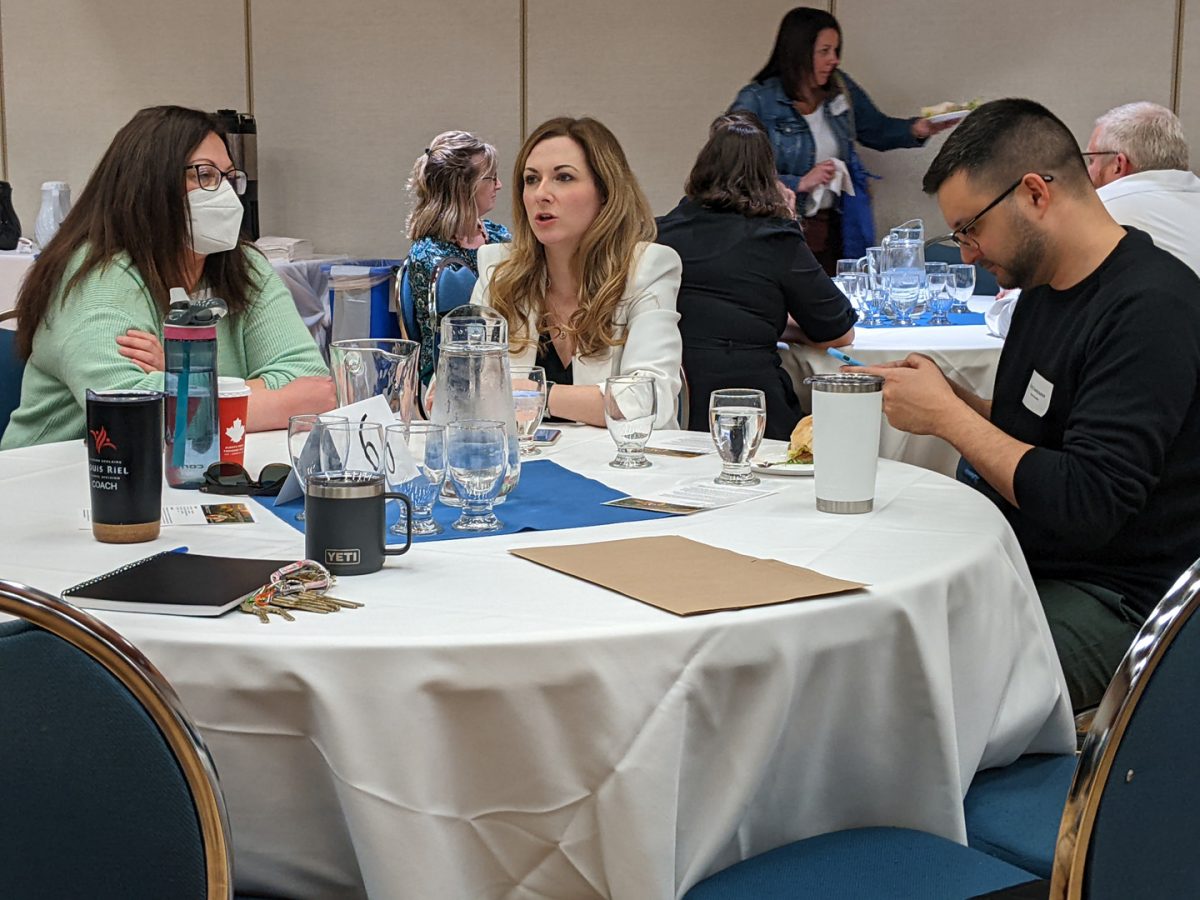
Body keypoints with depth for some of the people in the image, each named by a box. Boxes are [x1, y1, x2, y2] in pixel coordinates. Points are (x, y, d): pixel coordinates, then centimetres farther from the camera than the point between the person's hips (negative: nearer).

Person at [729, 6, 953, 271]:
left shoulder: (840, 89, 5)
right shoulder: (756, 102, -12)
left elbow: (877, 130, 19)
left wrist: (918, 129, 0)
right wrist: (800, 183, -18)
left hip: (832, 229, 5)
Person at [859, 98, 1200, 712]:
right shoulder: (1044, 288, 11)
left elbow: (1088, 505, -25)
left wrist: (947, 415, -16)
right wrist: (953, 398, 2)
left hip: (1111, 601, -9)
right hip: (1024, 564, 9)